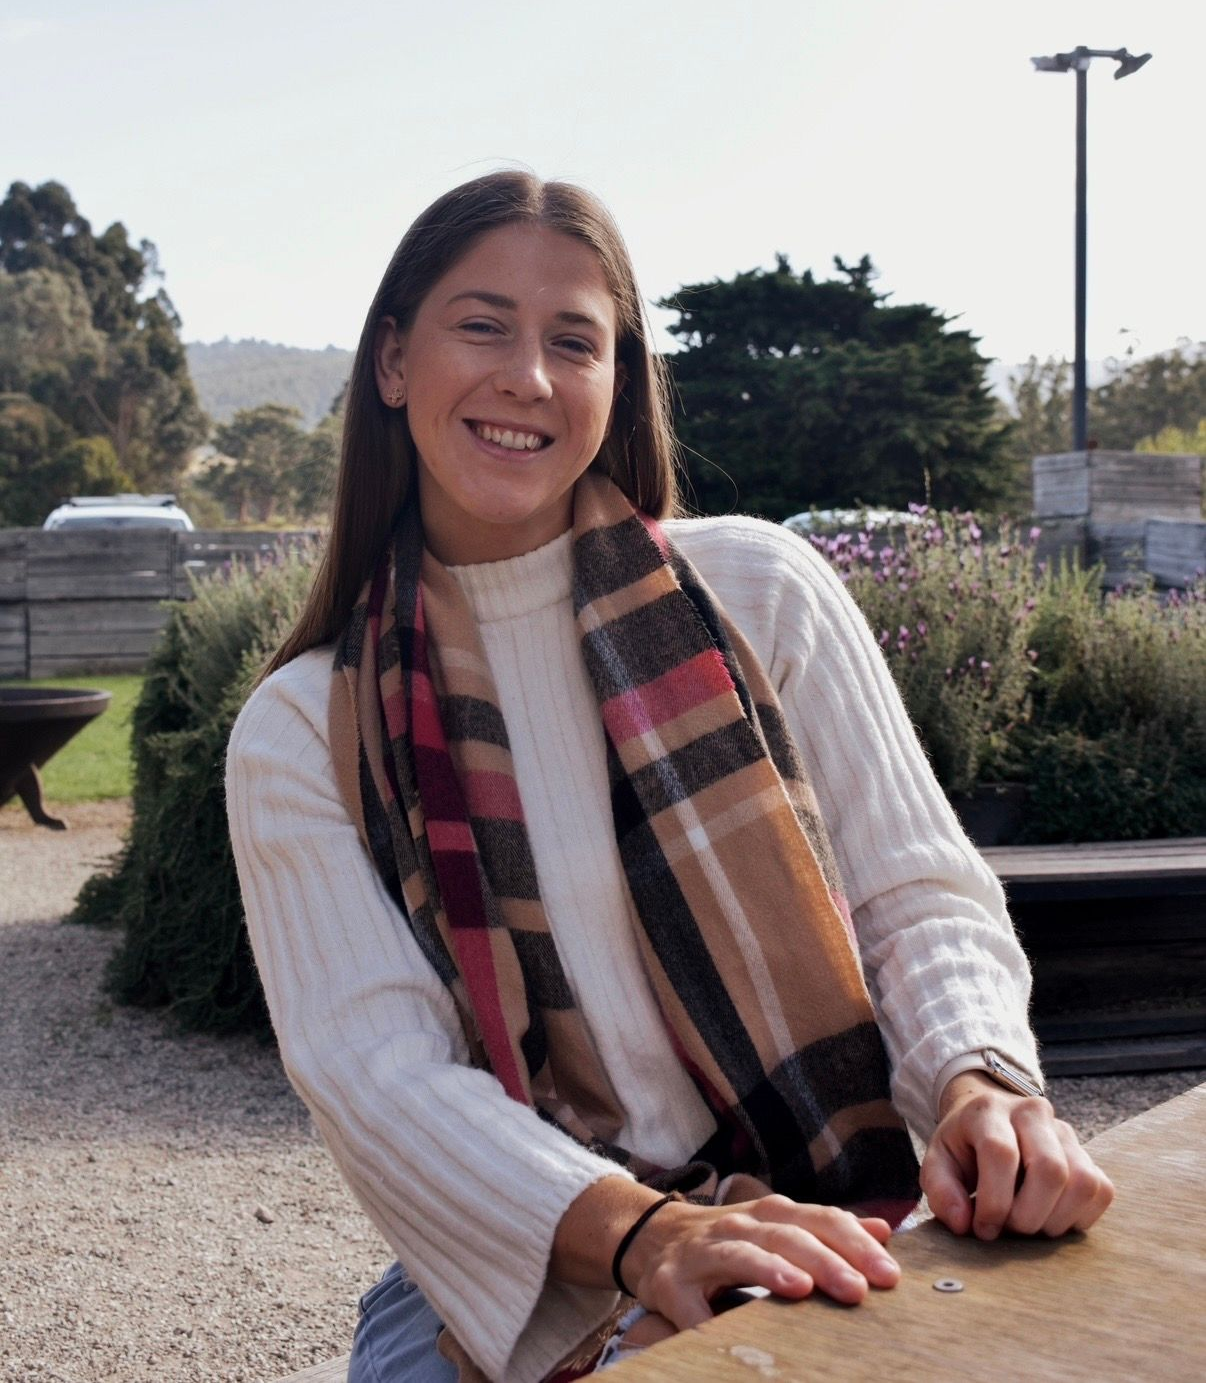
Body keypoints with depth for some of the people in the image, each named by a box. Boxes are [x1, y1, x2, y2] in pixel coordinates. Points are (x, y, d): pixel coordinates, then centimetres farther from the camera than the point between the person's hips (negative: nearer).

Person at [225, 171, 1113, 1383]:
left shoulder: (760, 591, 1)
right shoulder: (301, 735, 1)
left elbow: (918, 894, 1)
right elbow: (373, 1068, -9)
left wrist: (981, 1083, -21)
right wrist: (643, 1234, -25)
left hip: (820, 1252, 1)